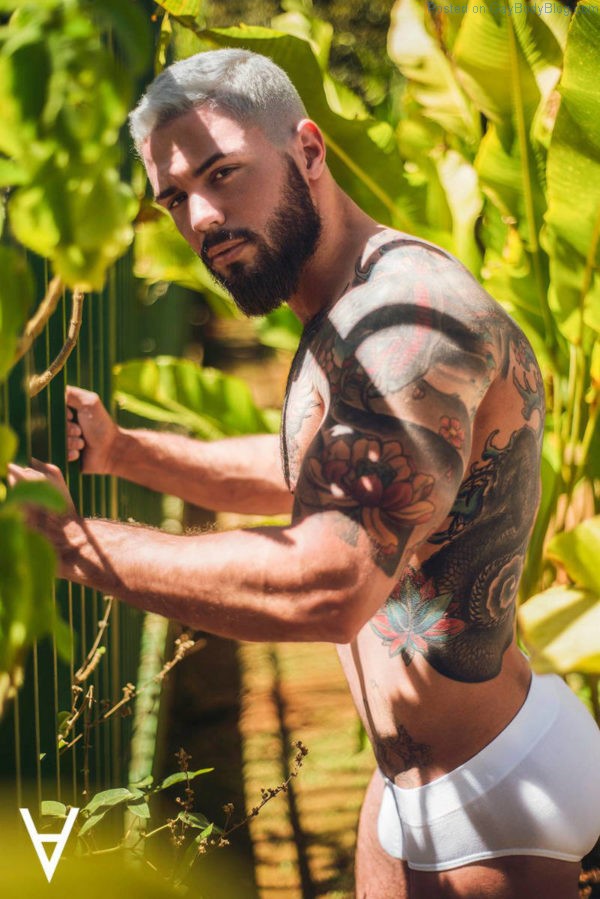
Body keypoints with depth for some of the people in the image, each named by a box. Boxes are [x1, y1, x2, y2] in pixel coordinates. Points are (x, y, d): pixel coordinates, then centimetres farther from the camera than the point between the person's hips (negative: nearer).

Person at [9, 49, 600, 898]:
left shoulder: (411, 314, -26)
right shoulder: (348, 316, 9)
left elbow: (328, 585, -37)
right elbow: (303, 472, 26)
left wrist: (70, 540, -28)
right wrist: (117, 449, 12)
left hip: (491, 809, -10)